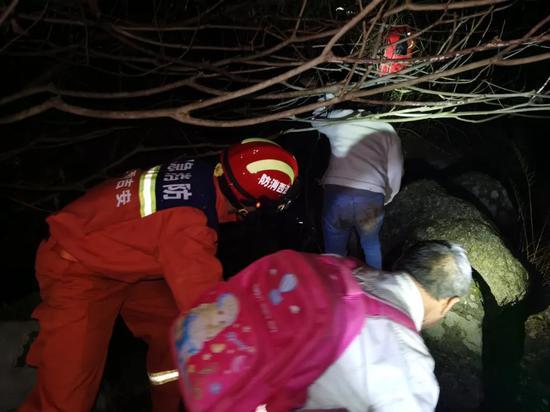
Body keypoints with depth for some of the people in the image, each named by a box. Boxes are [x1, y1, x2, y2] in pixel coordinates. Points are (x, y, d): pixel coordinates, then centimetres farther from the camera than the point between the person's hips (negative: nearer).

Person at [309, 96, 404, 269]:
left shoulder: (338, 124, 16)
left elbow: (316, 118, 38)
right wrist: (386, 198, 26)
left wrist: (329, 96, 50)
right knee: (371, 245, 28)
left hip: (336, 196, -1)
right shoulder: (387, 130, 15)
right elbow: (396, 172, 12)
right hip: (371, 199, 1)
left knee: (334, 251, 18)